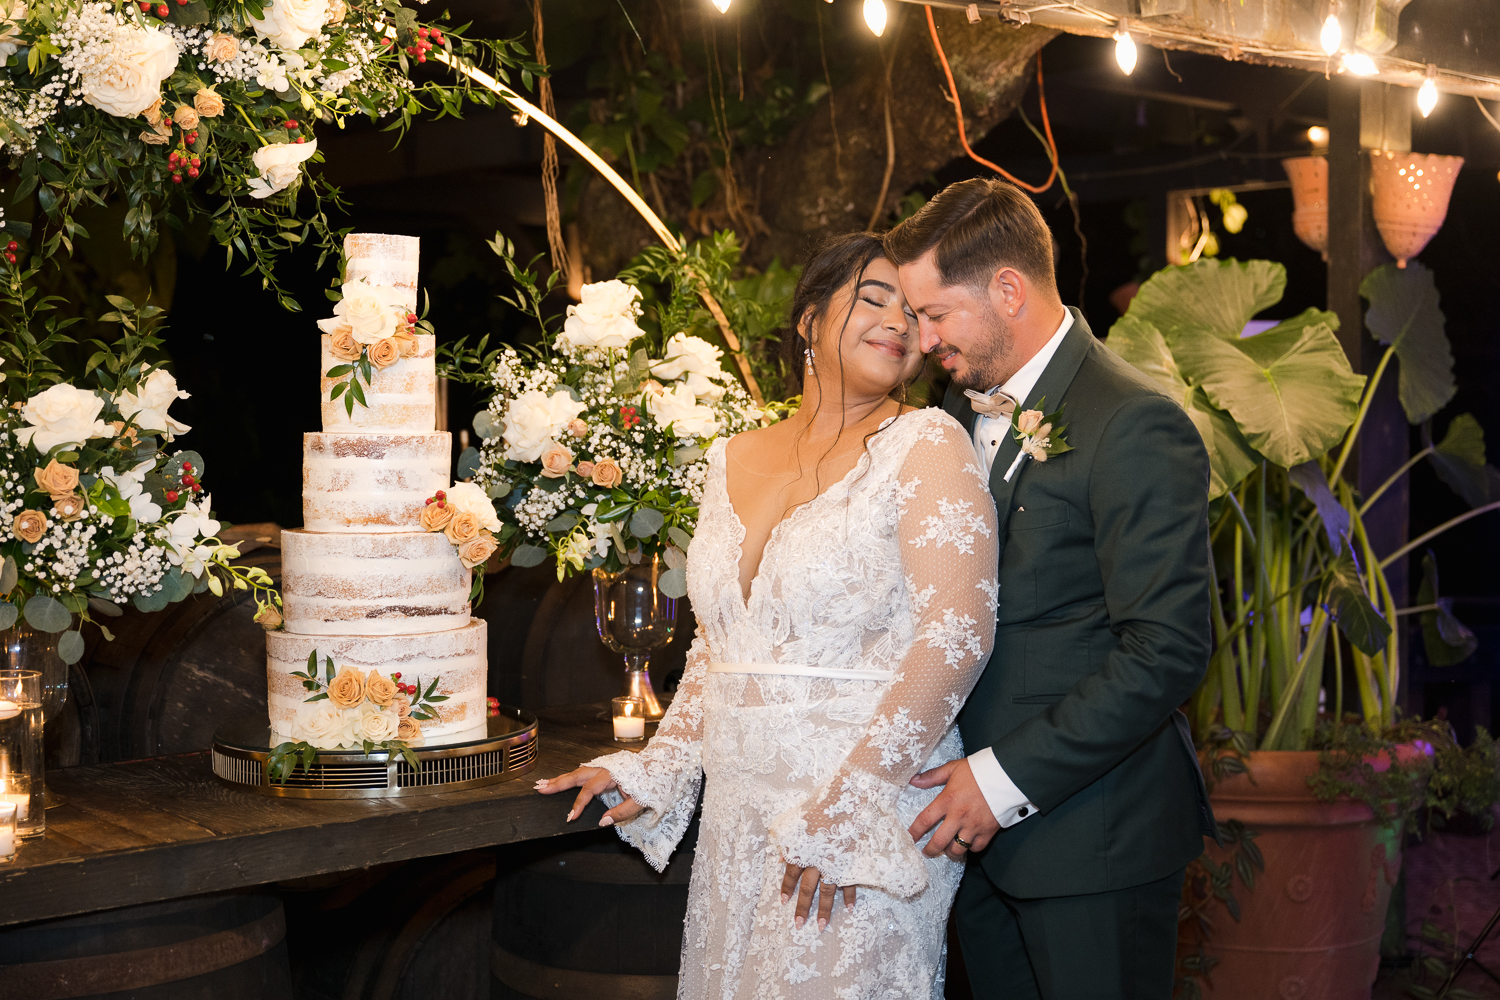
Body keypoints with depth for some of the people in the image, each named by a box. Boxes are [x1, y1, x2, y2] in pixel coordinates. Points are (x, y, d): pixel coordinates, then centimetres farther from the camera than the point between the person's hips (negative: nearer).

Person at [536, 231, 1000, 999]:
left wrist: (846, 807, -18)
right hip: (736, 813, 5)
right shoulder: (734, 460, 10)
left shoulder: (927, 445, -7)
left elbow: (956, 635, -15)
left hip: (871, 807, -5)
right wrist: (659, 770, 9)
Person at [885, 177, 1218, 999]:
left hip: (1093, 837, -7)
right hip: (983, 822, 7)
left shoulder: (1134, 426, -16)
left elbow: (1167, 651, -20)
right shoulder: (964, 404, 9)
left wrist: (1008, 779, -18)